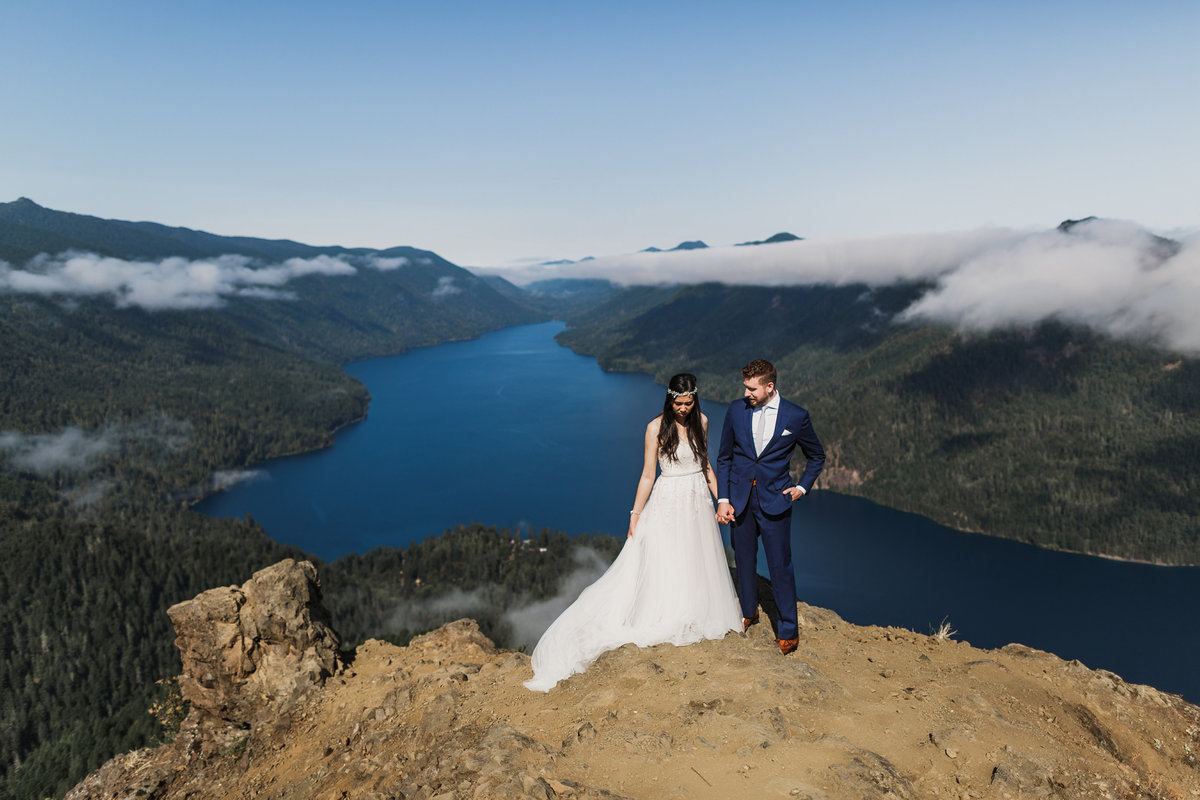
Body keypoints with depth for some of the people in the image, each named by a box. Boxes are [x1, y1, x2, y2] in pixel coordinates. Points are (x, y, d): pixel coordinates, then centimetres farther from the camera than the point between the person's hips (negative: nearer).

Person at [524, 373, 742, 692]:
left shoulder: (701, 422, 2)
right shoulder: (656, 428, -11)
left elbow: (705, 464, 12)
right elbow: (648, 475, -7)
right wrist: (635, 515, -6)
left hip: (698, 502, 4)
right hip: (668, 504, -4)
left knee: (698, 565, 14)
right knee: (663, 568, 0)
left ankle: (698, 620, 33)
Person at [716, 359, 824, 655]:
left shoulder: (796, 416, -6)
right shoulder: (736, 411, -1)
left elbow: (817, 456, 11)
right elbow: (724, 458, 5)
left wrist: (803, 487, 0)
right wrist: (722, 499, -1)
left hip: (774, 501, -2)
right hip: (739, 500, 3)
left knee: (780, 565, 1)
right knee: (744, 559, 16)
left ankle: (788, 629, 16)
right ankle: (749, 611, 39)